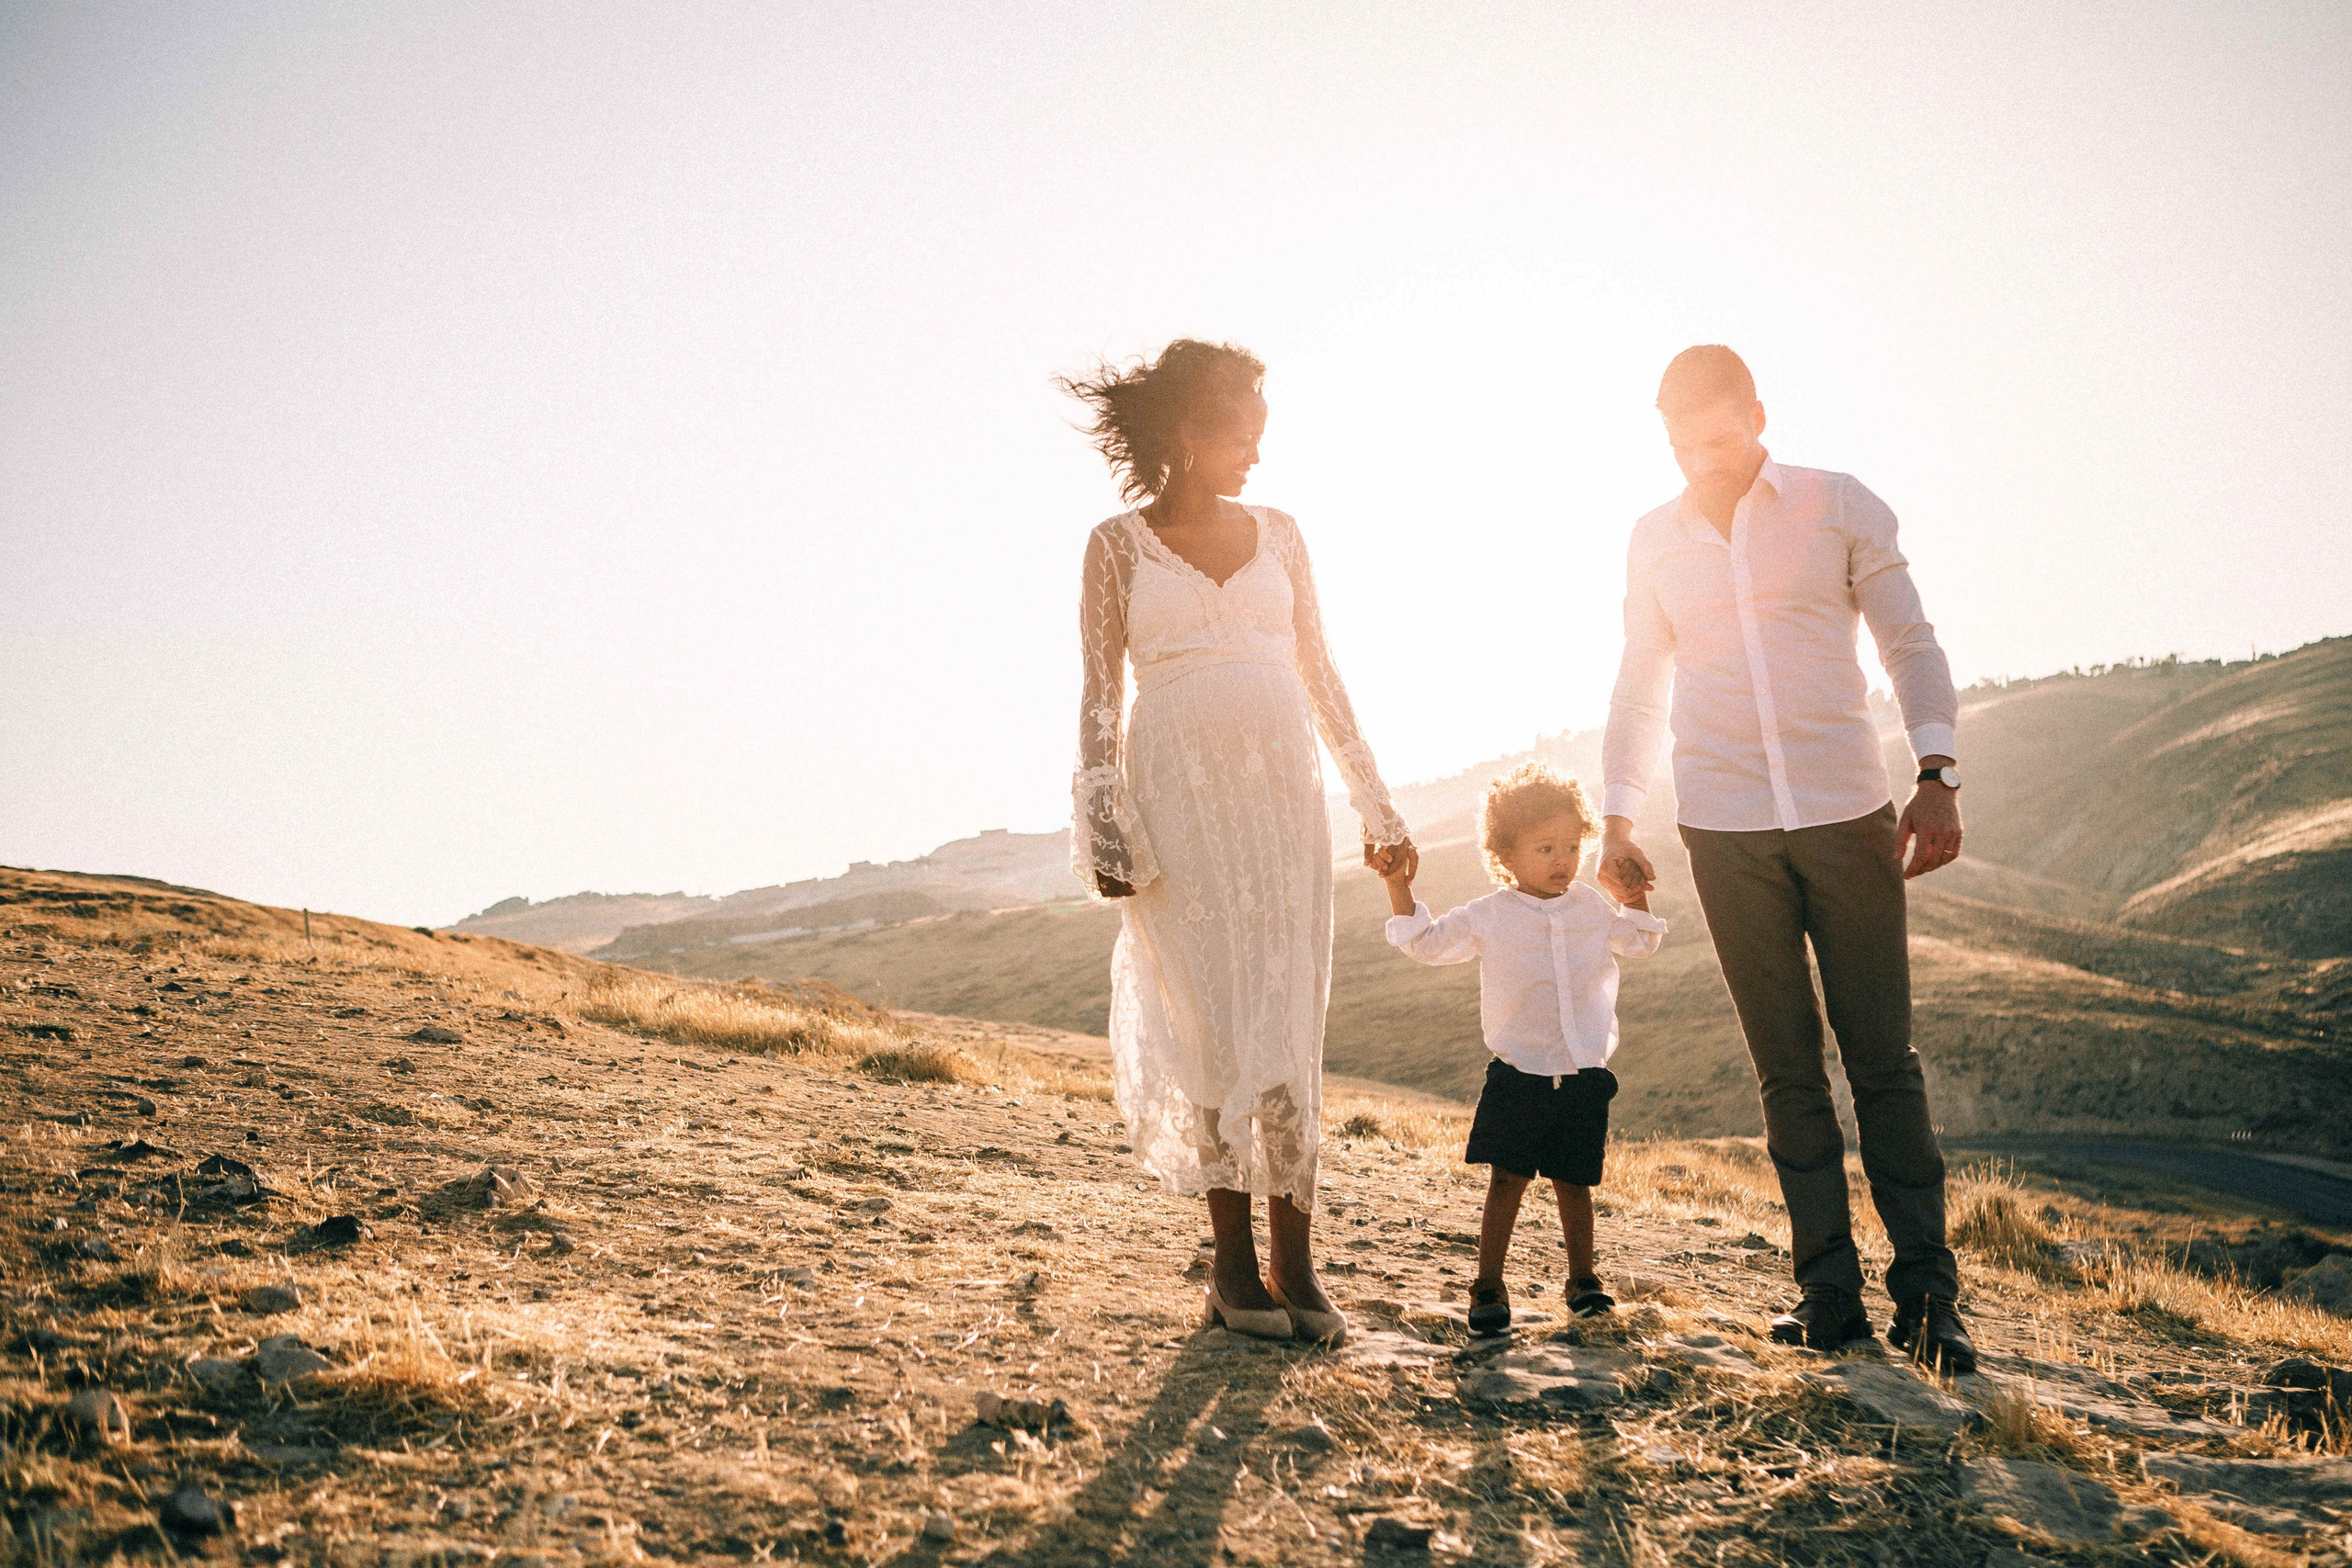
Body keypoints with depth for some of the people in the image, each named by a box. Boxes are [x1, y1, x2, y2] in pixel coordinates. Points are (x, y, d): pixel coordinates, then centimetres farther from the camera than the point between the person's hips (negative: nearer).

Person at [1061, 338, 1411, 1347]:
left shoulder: (1278, 536, 13)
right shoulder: (1118, 546, 4)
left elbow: (1321, 676, 15)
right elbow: (1099, 697, 2)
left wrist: (1375, 806, 13)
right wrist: (1106, 830, -7)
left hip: (1281, 792, 3)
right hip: (1177, 797, -2)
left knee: (1286, 1027, 0)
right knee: (1211, 1026, -1)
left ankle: (1294, 1265, 6)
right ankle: (1234, 1263, 8)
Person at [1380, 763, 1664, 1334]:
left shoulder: (1591, 907, 7)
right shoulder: (1489, 916, -3)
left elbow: (1640, 940, 24)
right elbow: (1427, 942, 1)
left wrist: (1636, 893, 7)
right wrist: (1399, 887, -9)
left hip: (1584, 1077, 3)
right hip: (1519, 1077, -2)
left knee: (1574, 1181, 9)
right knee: (1507, 1180, -2)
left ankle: (1582, 1277, 26)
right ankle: (1489, 1285, 7)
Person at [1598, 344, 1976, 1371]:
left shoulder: (1841, 508, 5)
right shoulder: (1655, 540, 12)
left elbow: (1910, 645, 4)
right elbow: (1638, 690, 18)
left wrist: (1937, 775, -8)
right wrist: (1615, 817, 12)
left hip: (1846, 812, -2)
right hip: (1723, 826, 2)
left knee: (1883, 1057, -2)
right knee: (1787, 1068, 3)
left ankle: (1926, 1289, 6)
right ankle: (1830, 1290, 9)